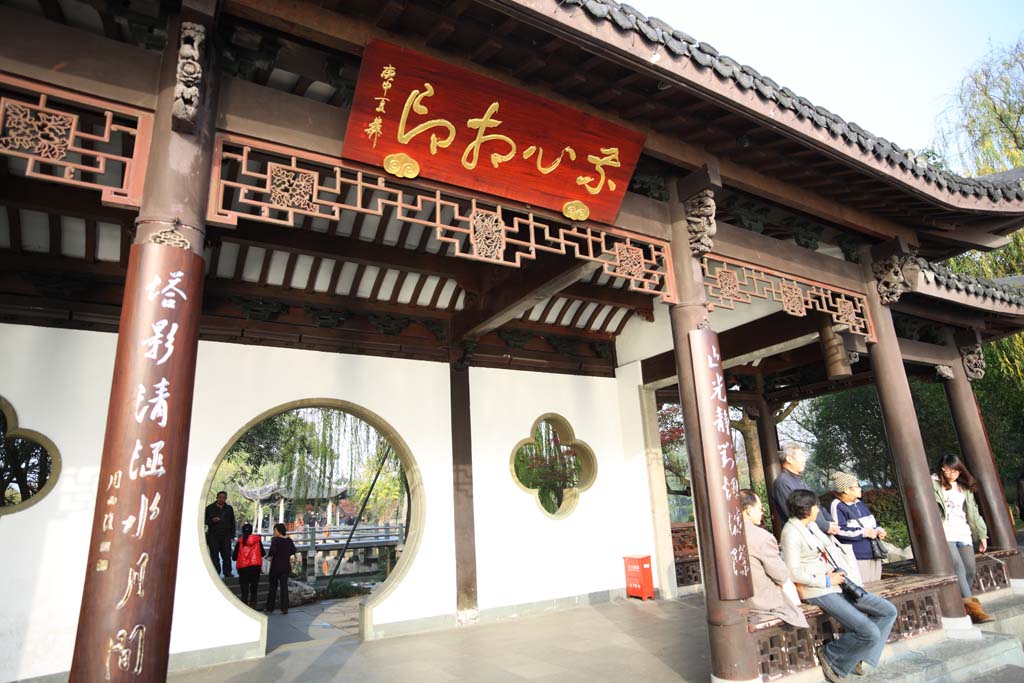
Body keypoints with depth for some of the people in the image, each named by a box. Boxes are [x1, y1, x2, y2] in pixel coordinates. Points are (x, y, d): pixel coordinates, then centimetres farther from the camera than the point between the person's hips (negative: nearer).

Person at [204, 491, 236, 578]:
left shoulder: (229, 509, 14)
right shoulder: (209, 508, 8)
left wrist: (232, 535, 8)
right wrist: (212, 520, -14)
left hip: (225, 536, 1)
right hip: (213, 536, -1)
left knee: (227, 555, 0)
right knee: (215, 556, -2)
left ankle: (227, 573, 5)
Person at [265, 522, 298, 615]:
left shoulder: (275, 540, -14)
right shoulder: (289, 541, 2)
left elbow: (272, 551, -25)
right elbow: (294, 551, 7)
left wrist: (268, 555, -5)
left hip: (276, 566, -4)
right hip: (286, 567, 4)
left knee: (273, 586, 11)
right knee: (284, 586, 6)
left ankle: (270, 607, 21)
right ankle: (284, 608, 3)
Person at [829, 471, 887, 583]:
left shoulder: (860, 503, 16)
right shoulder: (837, 506, -13)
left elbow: (873, 523, 27)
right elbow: (840, 531, -20)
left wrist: (879, 530, 5)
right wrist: (864, 532, -15)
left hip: (873, 555, 9)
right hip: (856, 558, -9)